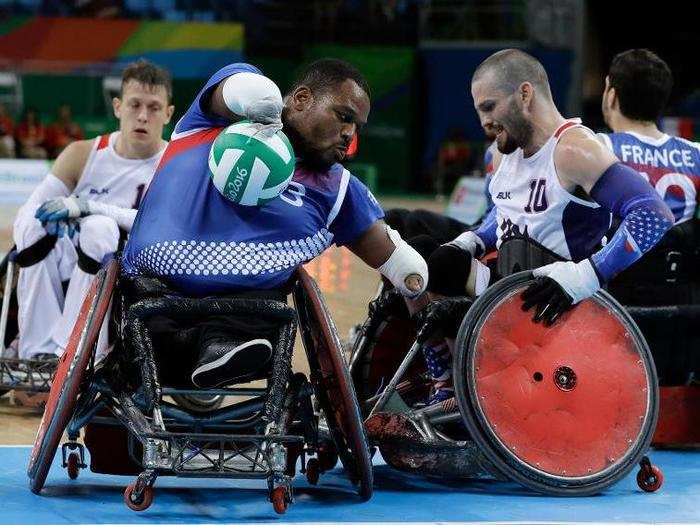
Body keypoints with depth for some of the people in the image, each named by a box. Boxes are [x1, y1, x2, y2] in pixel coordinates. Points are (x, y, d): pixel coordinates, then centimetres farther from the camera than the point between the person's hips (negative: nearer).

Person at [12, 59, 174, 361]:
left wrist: (88, 207, -31)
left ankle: (67, 354, -34)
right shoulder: (83, 154, 3)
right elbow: (27, 213, -3)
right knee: (37, 227, -27)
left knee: (99, 227, -32)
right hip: (68, 263, 3)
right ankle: (39, 352, -26)